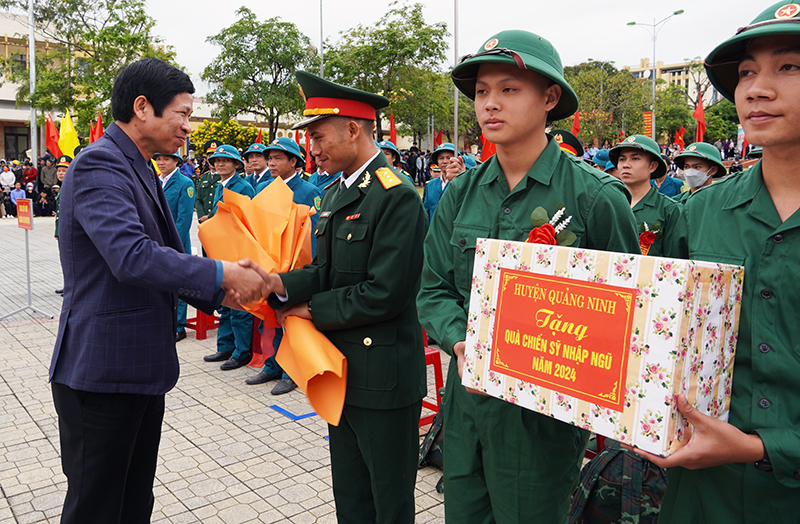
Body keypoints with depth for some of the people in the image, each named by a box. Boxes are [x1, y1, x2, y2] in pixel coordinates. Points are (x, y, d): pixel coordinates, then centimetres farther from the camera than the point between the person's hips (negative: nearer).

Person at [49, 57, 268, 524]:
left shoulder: (139, 169, 14)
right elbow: (131, 257, -31)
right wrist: (221, 274, -24)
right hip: (102, 371, -9)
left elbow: (162, 258, 15)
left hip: (142, 369, 9)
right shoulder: (99, 166, -17)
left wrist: (219, 293, 2)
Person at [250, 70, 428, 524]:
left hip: (383, 376, -9)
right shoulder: (337, 193, 12)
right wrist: (281, 283, -9)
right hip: (343, 370, 9)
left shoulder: (397, 196, -18)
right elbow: (328, 271, 10)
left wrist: (313, 310, -12)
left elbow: (385, 293, -23)